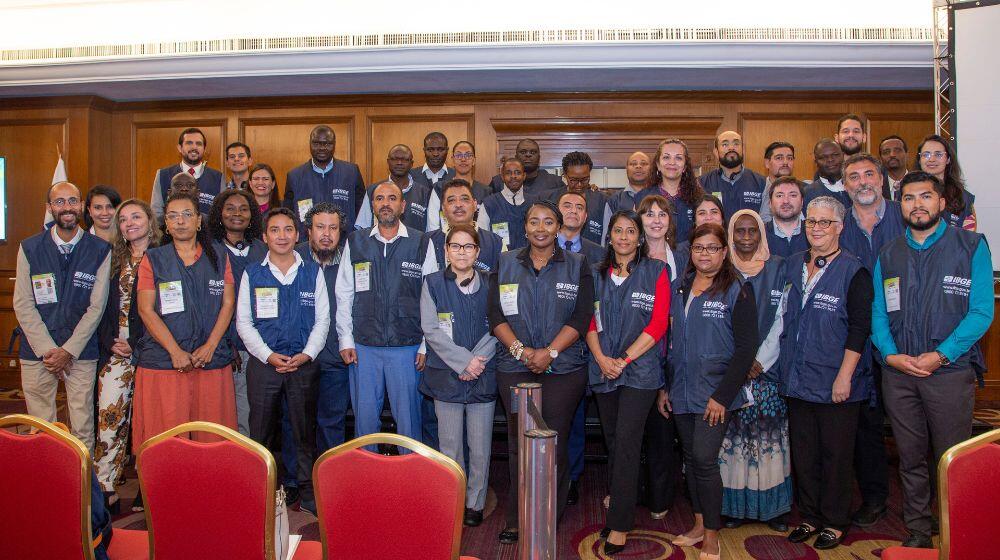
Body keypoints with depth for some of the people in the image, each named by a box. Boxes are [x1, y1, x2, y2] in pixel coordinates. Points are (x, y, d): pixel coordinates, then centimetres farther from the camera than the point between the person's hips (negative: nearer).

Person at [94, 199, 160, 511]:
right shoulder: (113, 260, 15)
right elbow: (102, 306, 14)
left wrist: (135, 343, -10)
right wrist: (111, 341, 0)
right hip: (115, 351, 3)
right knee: (109, 413, -5)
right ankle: (105, 488, 1)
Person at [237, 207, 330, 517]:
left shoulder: (313, 272, 6)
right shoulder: (252, 274, 5)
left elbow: (322, 319, 5)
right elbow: (243, 321, 3)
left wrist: (307, 354, -8)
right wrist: (268, 355, -8)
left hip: (304, 364, 0)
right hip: (263, 364, 0)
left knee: (305, 433, 6)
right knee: (261, 433, 5)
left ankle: (309, 495, 16)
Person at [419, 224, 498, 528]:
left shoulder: (490, 284, 5)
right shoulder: (433, 284, 2)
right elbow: (431, 330, -5)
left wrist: (476, 361, -12)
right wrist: (464, 361, -13)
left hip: (483, 376, 1)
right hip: (446, 376, -1)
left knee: (480, 448, 5)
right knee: (450, 446, 5)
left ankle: (475, 503, 20)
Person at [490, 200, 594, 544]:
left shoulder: (578, 266, 7)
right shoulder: (505, 264, 11)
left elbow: (581, 317, -3)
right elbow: (496, 315, 3)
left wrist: (550, 352, -14)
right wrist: (521, 349, -12)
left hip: (563, 369, -1)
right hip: (514, 368, 1)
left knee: (554, 443, 0)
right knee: (518, 443, 3)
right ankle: (516, 519, 15)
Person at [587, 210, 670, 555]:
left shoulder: (656, 271, 0)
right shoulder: (598, 275, 12)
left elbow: (658, 323, -7)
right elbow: (590, 322, 9)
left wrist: (623, 359, -13)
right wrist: (601, 358, -8)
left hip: (640, 370, -4)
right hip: (603, 369, 4)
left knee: (626, 440, -9)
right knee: (612, 439, 10)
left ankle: (619, 526, -2)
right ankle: (620, 499, 28)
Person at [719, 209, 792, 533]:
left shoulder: (778, 268, 7)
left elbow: (782, 319, 2)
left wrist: (761, 360, -8)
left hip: (767, 365, 0)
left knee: (769, 433, 0)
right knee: (733, 433, -1)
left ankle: (772, 505, 10)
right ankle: (735, 505, 8)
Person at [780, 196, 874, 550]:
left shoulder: (854, 272, -7)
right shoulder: (792, 265, 9)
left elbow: (859, 329, -11)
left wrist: (844, 376, -16)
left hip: (835, 384, -5)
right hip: (797, 380, 5)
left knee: (835, 455, 6)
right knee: (803, 453, 13)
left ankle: (835, 522, 21)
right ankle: (810, 517, 27)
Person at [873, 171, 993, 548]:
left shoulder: (970, 246, 0)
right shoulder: (888, 255, 11)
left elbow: (981, 312, -7)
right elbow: (878, 314, 9)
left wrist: (940, 355, -15)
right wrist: (891, 355, -9)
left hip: (950, 371, -3)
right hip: (898, 373, 3)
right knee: (911, 459, 11)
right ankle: (918, 533, 23)